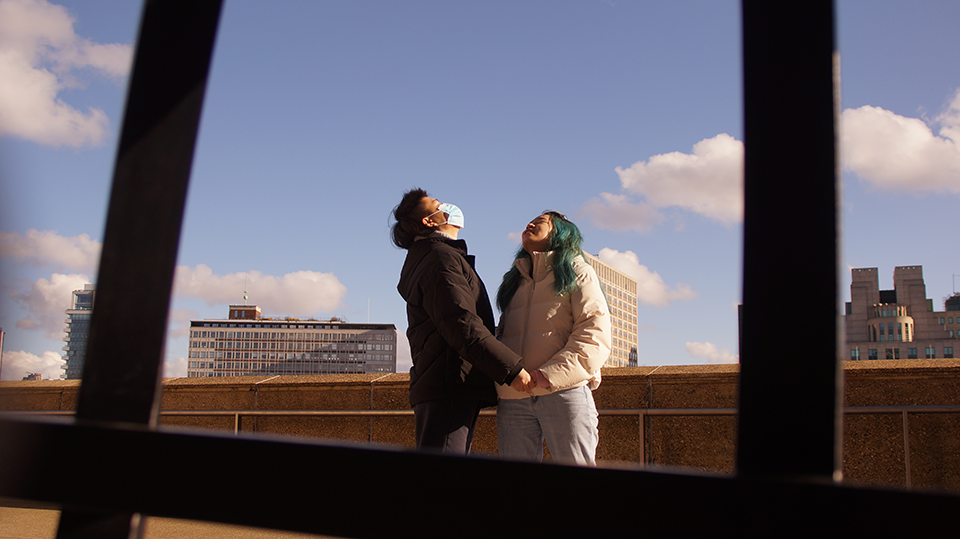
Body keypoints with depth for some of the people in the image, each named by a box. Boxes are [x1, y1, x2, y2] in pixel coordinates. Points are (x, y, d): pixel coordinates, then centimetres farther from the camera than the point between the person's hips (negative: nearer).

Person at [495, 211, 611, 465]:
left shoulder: (577, 272, 12)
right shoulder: (515, 280, 30)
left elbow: (595, 331, -2)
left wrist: (553, 373, -16)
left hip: (564, 392, -4)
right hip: (513, 400, 5)